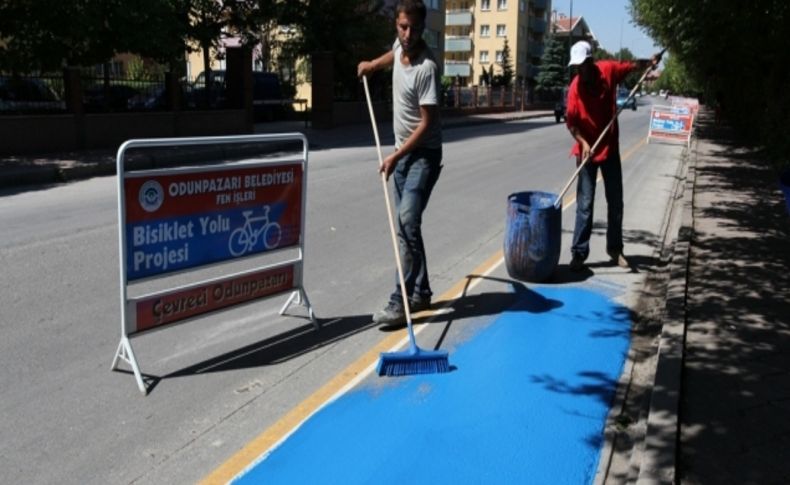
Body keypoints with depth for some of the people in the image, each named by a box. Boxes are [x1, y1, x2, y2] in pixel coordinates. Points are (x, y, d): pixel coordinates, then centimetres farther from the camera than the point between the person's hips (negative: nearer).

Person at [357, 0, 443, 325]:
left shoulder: (426, 67, -21)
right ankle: (421, 293, 21)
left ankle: (400, 302, -14)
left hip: (423, 154, -8)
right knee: (406, 225, 11)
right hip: (402, 152, 9)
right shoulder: (400, 46, 3)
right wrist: (373, 64, 26)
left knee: (407, 224, -17)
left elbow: (427, 123, -21)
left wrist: (395, 156, -22)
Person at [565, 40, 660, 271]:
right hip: (587, 150, -3)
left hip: (611, 148, 3)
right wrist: (583, 142, -27)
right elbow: (571, 121, -13)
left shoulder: (608, 70, -7)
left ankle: (615, 249, 24)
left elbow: (632, 66, 12)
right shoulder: (575, 86, -14)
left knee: (615, 202, 11)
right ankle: (579, 253, 1)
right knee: (585, 204, -5)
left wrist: (649, 63, -6)